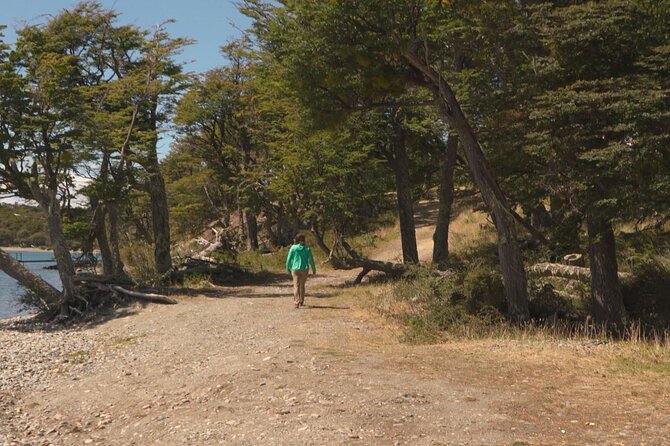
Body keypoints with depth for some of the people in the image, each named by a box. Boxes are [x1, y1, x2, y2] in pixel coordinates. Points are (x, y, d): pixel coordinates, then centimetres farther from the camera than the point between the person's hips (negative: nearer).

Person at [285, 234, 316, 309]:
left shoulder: (293, 248, -4)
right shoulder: (307, 248, -2)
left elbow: (289, 259, -1)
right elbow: (311, 260, -1)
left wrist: (288, 269, 12)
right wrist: (314, 270, 10)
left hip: (295, 269, -2)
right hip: (304, 269, 2)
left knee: (296, 286, -3)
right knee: (302, 285, 18)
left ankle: (297, 302, -18)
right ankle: (301, 301, 29)